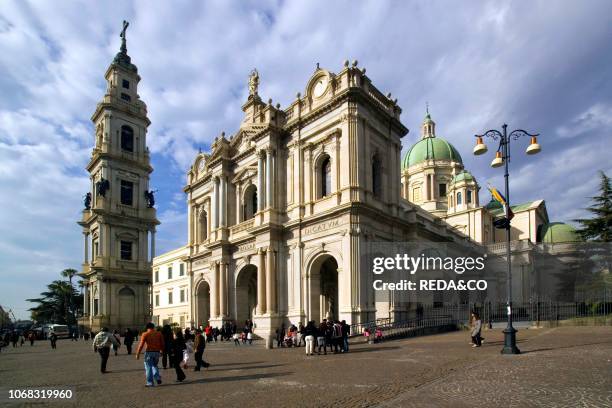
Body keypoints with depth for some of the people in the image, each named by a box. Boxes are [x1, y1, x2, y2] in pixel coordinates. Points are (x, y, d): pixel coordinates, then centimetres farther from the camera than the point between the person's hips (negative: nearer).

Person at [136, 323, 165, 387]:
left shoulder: (145, 334, -3)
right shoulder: (159, 333, 8)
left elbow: (141, 345, -8)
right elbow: (162, 344, 9)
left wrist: (137, 354, -3)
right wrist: (162, 351, 20)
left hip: (149, 352, -4)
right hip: (157, 352, 4)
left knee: (148, 367, 6)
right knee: (154, 366, 22)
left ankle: (150, 383, 6)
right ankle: (158, 377, 6)